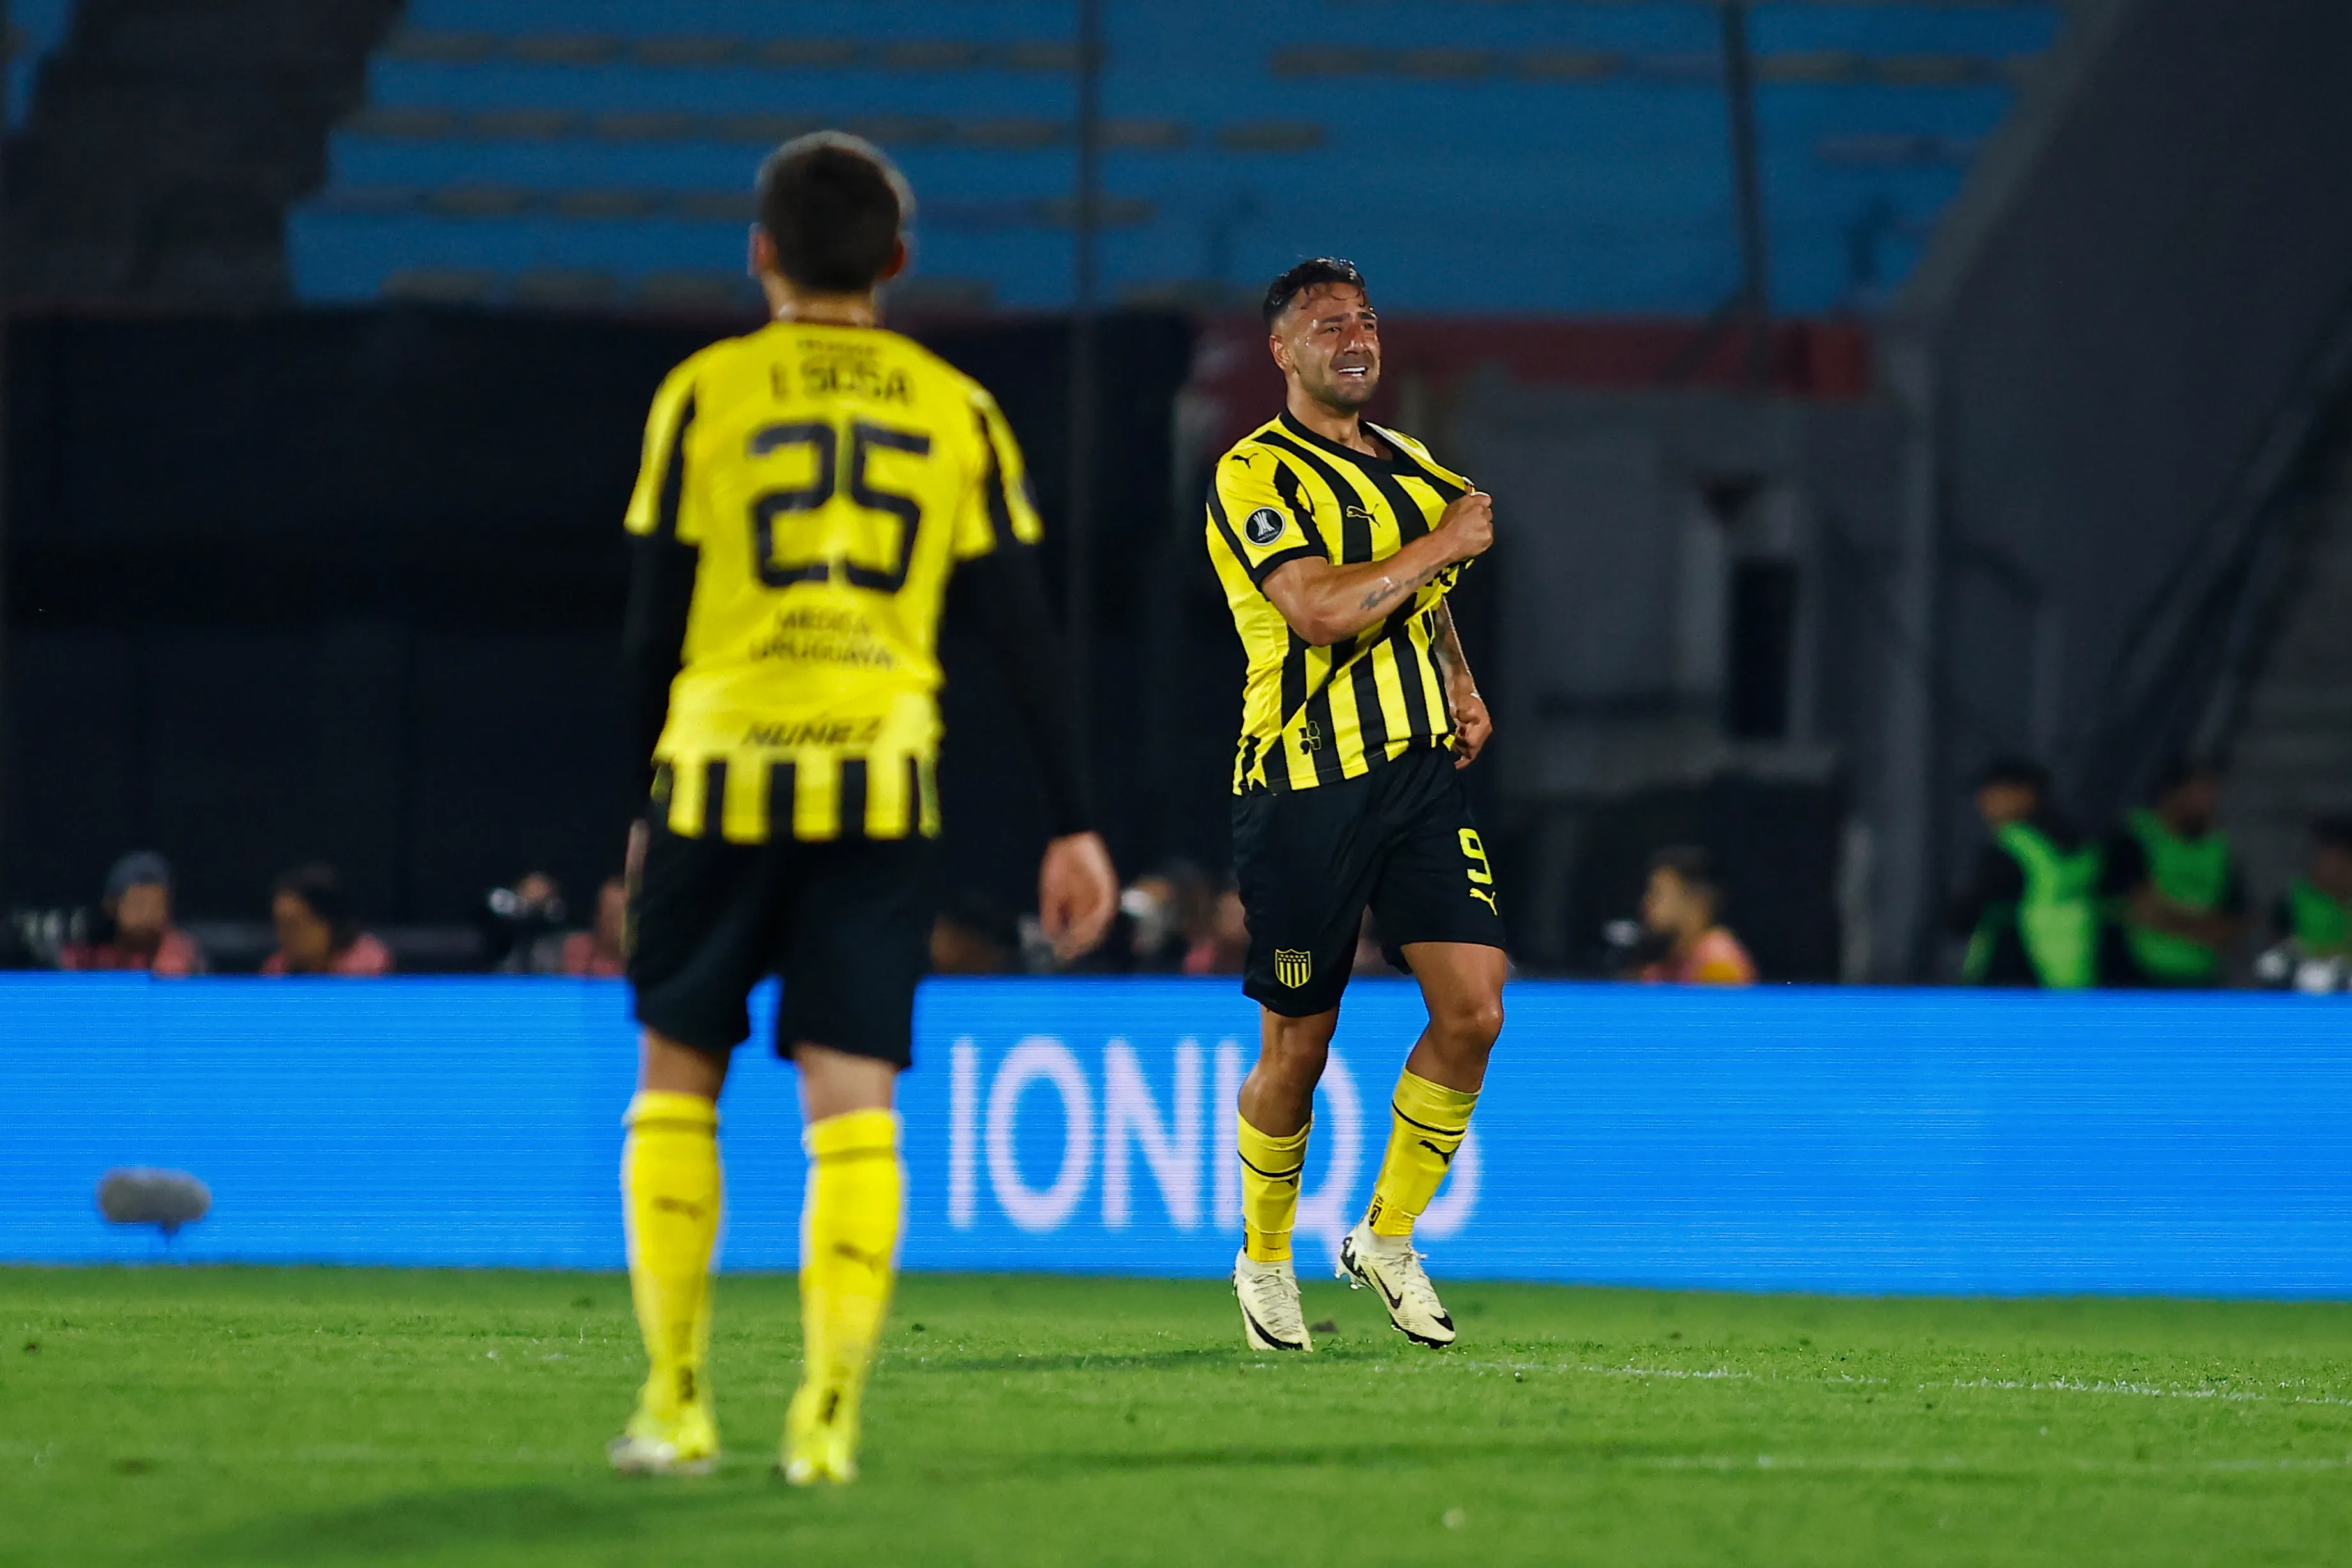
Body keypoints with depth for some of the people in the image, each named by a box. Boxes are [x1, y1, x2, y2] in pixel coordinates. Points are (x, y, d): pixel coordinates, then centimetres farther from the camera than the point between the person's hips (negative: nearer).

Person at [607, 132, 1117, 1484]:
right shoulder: (957, 411, 8)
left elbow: (654, 625, 3)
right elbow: (1025, 632, 5)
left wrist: (646, 800, 15)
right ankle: (830, 1415, -10)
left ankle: (677, 1404, 10)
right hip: (882, 788, 1)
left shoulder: (706, 394, 2)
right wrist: (1074, 827, 7)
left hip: (722, 776, -1)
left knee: (679, 1079, 12)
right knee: (853, 1105, 1)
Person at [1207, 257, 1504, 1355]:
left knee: (1473, 1010, -8)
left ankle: (1387, 1236, 9)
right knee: (1298, 1049, 1)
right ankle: (1264, 1258, 24)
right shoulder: (1254, 477, -8)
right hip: (1304, 789, -6)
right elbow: (1322, 609, -23)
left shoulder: (1410, 468, 16)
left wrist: (1459, 683, 16)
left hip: (1418, 771, 6)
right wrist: (1442, 544, -14)